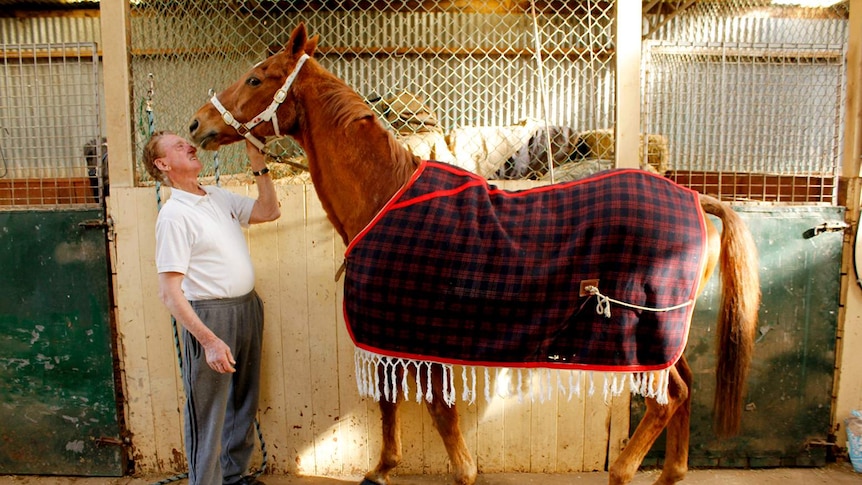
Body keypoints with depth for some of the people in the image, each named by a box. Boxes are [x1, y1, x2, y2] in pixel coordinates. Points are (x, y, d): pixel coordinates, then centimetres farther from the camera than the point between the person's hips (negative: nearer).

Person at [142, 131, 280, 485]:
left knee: (244, 402, 20)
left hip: (247, 308, 8)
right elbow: (169, 292, -18)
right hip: (209, 315, -8)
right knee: (208, 410, 4)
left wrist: (259, 165, 2)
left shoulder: (218, 196, 8)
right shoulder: (174, 214, -14)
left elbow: (269, 212, 14)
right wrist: (209, 340, -25)